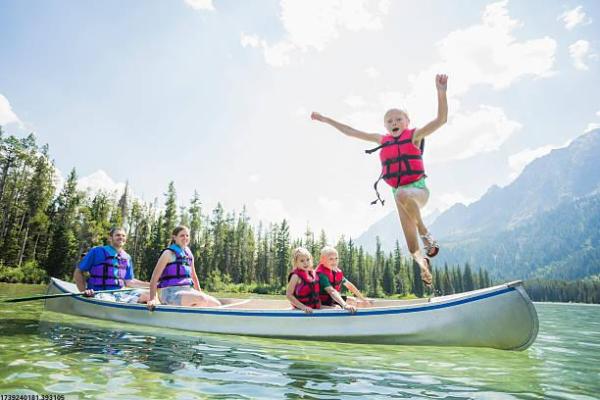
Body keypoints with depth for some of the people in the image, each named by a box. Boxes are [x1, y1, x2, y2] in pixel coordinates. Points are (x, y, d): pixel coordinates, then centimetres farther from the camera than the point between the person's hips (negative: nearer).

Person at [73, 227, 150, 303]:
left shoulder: (127, 258, 14)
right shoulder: (97, 252, 0)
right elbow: (78, 272, 4)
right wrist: (84, 291, -9)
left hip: (120, 294, 5)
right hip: (100, 295, -5)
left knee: (147, 294, -18)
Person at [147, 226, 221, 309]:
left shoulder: (189, 255, 16)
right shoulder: (169, 253, -3)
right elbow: (154, 278, -9)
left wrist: (200, 293, 22)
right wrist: (152, 299, -19)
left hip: (188, 291, 7)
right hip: (170, 293, -7)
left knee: (216, 304, -8)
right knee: (202, 300, -32)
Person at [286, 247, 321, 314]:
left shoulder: (313, 273, 7)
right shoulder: (296, 276, -14)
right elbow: (289, 295, -17)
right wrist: (303, 307, -23)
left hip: (315, 310, 7)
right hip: (302, 311, -7)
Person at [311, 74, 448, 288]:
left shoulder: (415, 135, 2)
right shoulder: (383, 140, 11)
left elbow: (441, 119, -11)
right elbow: (351, 132, 17)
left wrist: (441, 92, -25)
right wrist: (326, 119, 19)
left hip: (418, 188, -3)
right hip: (399, 193, 4)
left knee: (402, 194, -40)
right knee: (413, 249, -7)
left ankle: (425, 233, -21)